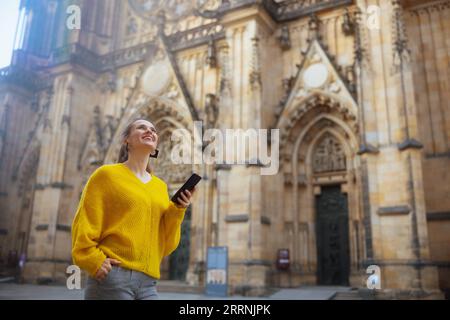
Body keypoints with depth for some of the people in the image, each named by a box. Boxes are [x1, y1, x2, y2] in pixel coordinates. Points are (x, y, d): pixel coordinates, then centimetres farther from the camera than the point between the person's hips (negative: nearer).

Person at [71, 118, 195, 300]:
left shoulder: (160, 186, 14)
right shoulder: (107, 174, 3)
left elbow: (166, 243, 11)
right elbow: (84, 224, -2)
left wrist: (177, 210, -2)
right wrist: (94, 261, -15)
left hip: (148, 282, 5)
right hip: (111, 276, -4)